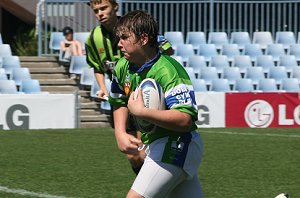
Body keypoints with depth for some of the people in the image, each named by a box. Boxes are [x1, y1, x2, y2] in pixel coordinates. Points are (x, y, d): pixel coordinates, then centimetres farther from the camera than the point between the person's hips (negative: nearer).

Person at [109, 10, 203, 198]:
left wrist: (141, 111, -29)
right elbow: (120, 102, 23)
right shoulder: (123, 67, 4)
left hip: (176, 145, -10)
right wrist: (120, 133, 4)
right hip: (154, 145, 10)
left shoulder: (167, 70, -23)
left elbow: (185, 119, -32)